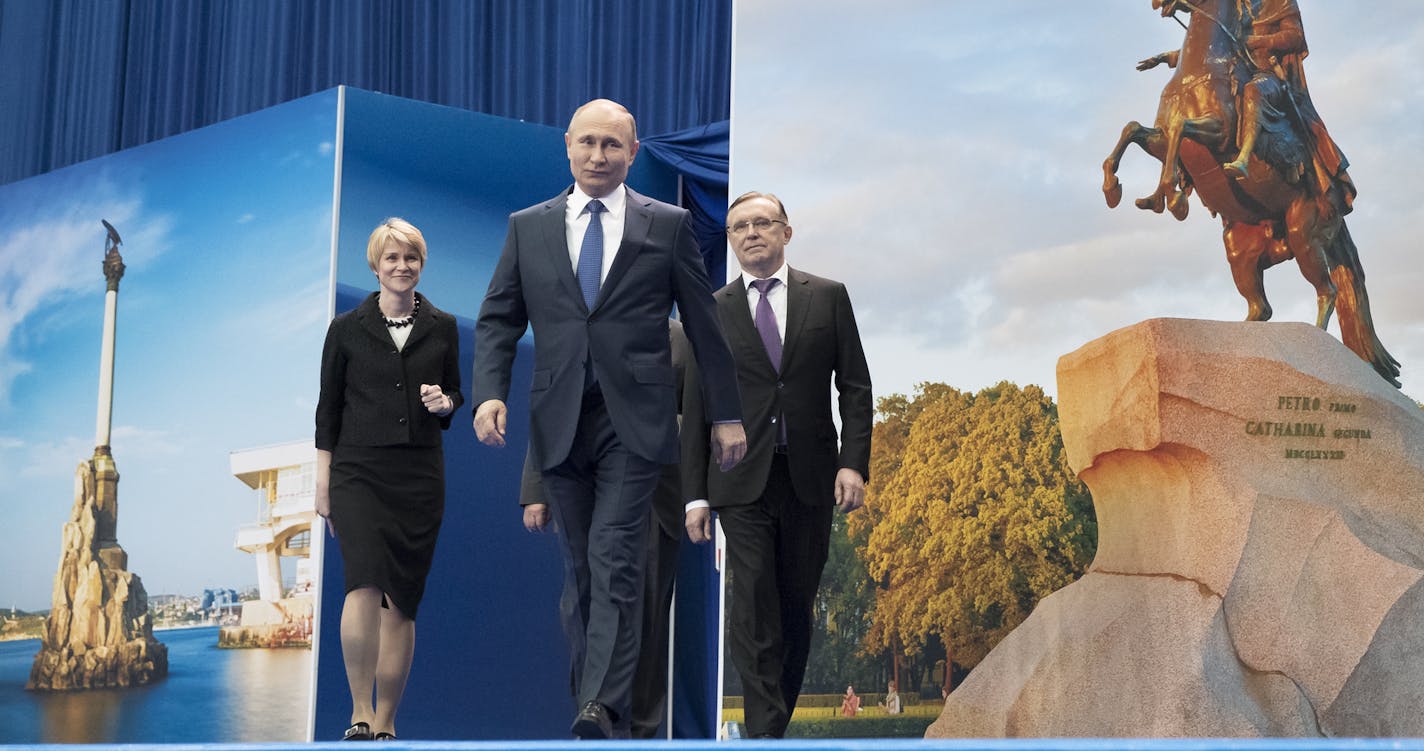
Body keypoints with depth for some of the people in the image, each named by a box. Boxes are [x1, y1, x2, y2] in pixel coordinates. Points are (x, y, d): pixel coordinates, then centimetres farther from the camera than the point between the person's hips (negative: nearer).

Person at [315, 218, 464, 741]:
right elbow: (328, 407, 4)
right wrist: (322, 480, 0)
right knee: (365, 586, -19)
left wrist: (444, 402, -8)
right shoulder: (347, 329, 3)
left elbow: (455, 394, 16)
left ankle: (385, 722, 12)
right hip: (358, 472, -2)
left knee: (401, 601, 3)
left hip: (420, 476, 2)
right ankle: (360, 714, -11)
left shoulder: (442, 328, 8)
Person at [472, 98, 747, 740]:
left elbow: (704, 325, 7)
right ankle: (591, 681, 21)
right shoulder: (528, 227, 10)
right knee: (580, 565, 9)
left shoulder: (668, 225, 5)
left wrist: (727, 415, 7)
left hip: (635, 420, -3)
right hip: (559, 420, 3)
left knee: (614, 558, -12)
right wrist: (489, 391, -8)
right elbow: (498, 319, 9)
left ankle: (602, 704, -14)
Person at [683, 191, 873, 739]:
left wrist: (853, 462, -6)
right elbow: (695, 407, 6)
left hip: (811, 478, 1)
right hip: (742, 483, -1)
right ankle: (765, 731, -6)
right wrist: (696, 494, 1)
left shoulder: (828, 297, 7)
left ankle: (779, 715, 22)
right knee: (753, 611, -9)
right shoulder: (712, 312, 6)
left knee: (797, 609, 8)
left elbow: (855, 386, 5)